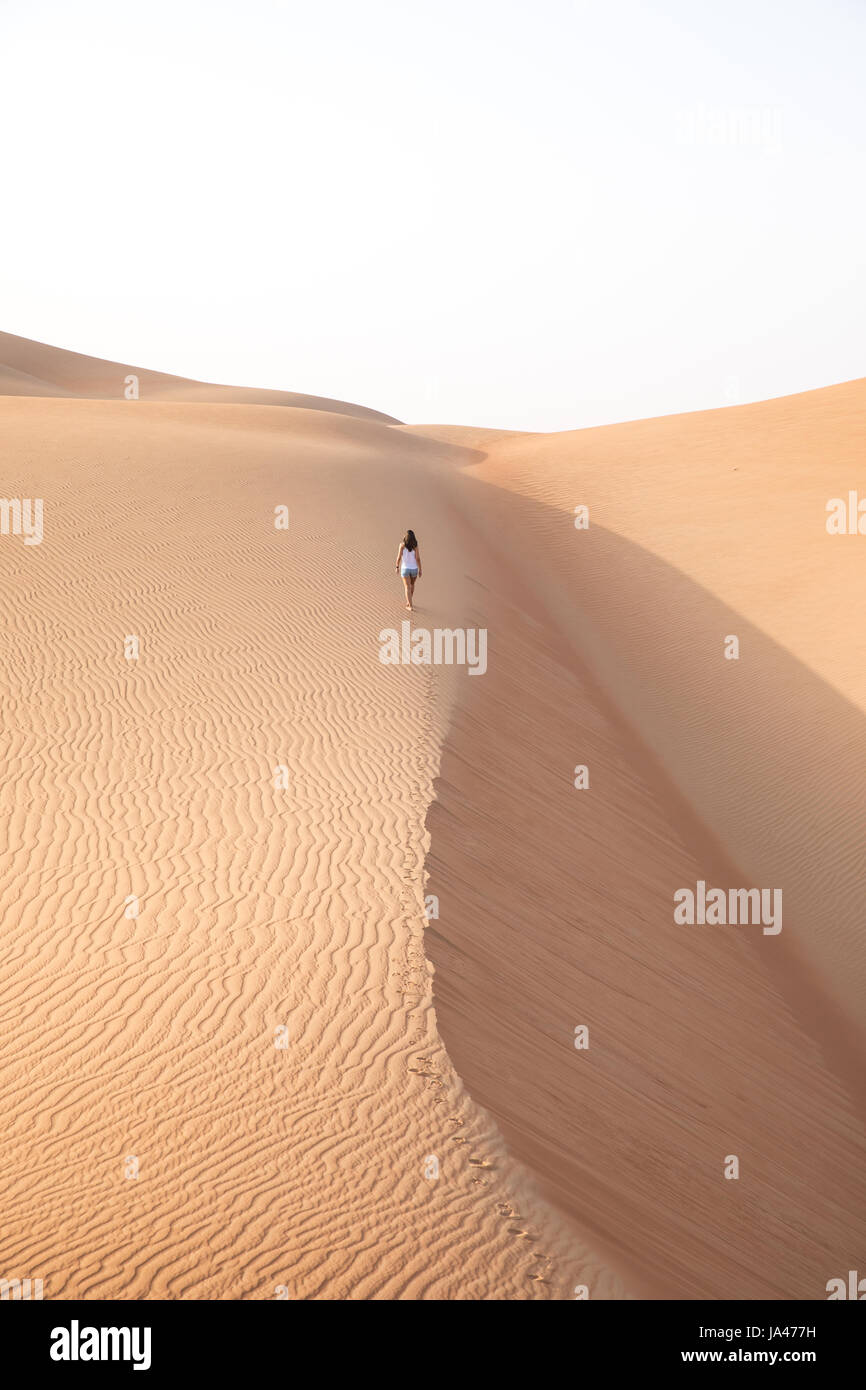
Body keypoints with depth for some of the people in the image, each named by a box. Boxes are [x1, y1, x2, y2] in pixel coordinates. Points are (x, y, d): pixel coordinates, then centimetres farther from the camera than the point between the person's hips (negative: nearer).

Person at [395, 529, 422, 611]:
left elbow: (399, 556, -10)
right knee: (412, 584, 27)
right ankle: (408, 602, 37)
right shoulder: (415, 546, -8)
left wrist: (397, 566, 5)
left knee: (407, 588, 1)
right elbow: (418, 558, -12)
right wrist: (420, 570, -5)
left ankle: (410, 606, -8)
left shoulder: (402, 544, -11)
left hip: (405, 568, -2)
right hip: (414, 569, 2)